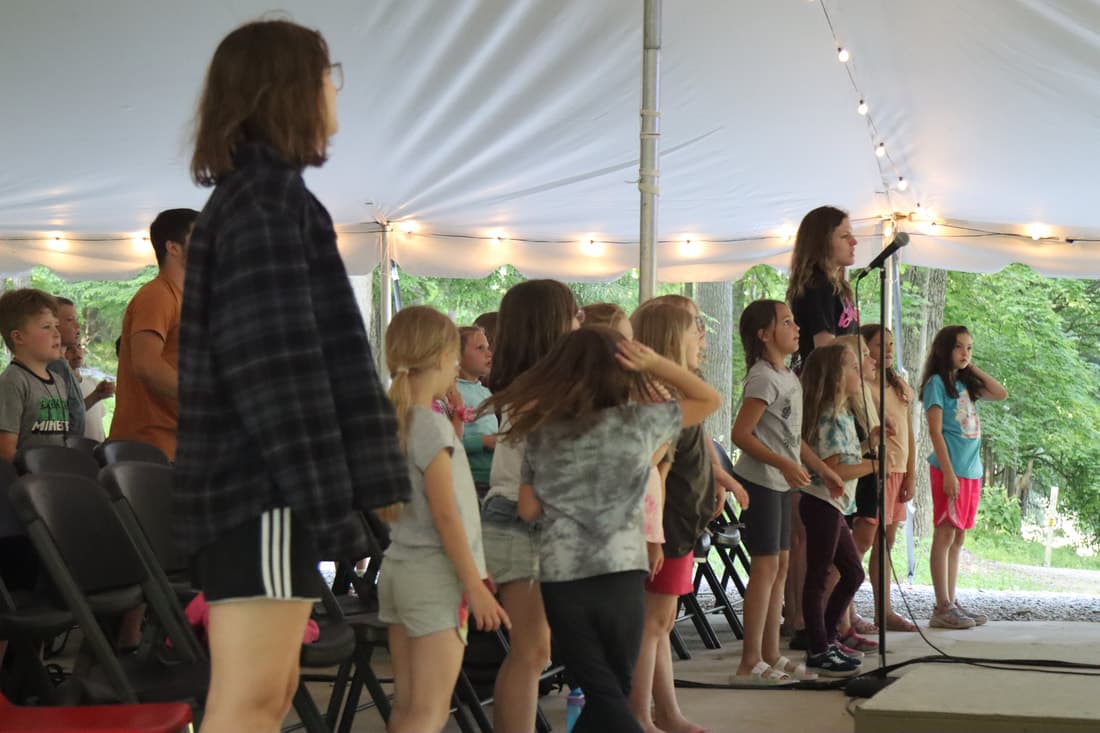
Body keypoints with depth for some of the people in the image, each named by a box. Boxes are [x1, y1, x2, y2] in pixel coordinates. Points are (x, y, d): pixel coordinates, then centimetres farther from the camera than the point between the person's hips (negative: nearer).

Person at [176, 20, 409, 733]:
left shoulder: (252, 193, 22)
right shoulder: (266, 197, -11)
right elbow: (277, 365, -20)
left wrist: (324, 490, 21)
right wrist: (331, 497, -21)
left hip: (254, 480, 10)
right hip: (266, 483, -10)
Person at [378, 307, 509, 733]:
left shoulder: (393, 420, 10)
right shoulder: (432, 425, -14)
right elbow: (445, 515, -16)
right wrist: (476, 586, -14)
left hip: (398, 567, 8)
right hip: (434, 574, -8)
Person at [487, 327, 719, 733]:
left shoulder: (541, 433, 4)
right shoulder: (639, 421, -2)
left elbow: (528, 510, 8)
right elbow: (709, 399, 10)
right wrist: (656, 363, 1)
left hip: (561, 578, 1)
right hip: (619, 574, -1)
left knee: (603, 695, 2)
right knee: (612, 692, 14)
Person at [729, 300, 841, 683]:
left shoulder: (789, 377, 13)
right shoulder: (763, 378, -15)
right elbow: (741, 433, -21)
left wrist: (823, 469, 22)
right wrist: (784, 464, -28)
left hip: (780, 483, 10)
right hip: (760, 481, -10)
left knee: (780, 564, 11)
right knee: (766, 566, -8)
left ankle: (771, 655, 17)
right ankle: (750, 663, -4)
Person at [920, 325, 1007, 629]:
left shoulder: (965, 384, 15)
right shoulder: (937, 382, -6)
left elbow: (1001, 394, 15)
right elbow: (935, 431, -11)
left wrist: (974, 369, 10)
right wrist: (949, 473, -17)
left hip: (972, 470, 8)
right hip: (951, 470, -8)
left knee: (958, 538, 9)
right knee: (945, 536, -6)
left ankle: (951, 603, 13)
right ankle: (942, 608, -5)